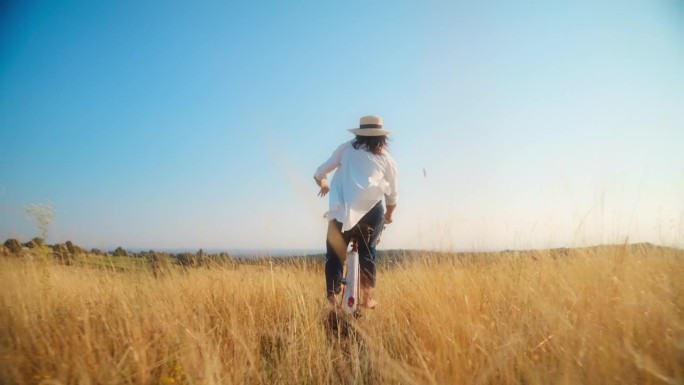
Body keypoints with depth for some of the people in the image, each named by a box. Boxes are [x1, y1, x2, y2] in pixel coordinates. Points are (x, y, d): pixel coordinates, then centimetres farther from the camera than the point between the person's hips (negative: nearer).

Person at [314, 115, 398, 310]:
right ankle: (367, 296, 18)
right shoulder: (387, 159, 17)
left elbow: (319, 174, 17)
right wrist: (388, 215, 39)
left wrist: (324, 185, 39)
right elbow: (392, 196, 20)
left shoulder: (346, 148, 15)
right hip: (372, 209, 1)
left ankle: (332, 296, 6)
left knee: (334, 253, 12)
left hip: (341, 210, 0)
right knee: (367, 252, 18)